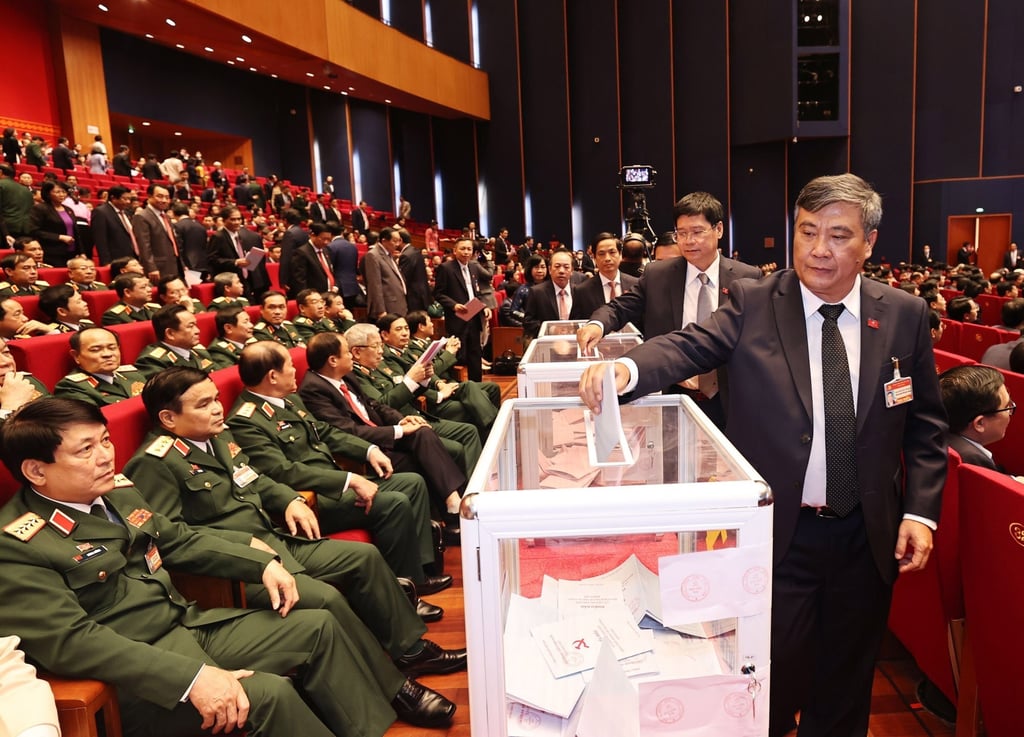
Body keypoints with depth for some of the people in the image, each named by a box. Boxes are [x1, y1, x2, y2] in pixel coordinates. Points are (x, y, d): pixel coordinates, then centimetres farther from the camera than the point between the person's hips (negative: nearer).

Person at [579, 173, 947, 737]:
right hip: (778, 534, -2)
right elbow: (690, 347, -24)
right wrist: (626, 368, -44)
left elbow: (925, 423, 6)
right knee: (774, 680, 12)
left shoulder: (904, 314, 0)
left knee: (845, 690, 21)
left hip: (869, 537, 3)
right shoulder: (753, 303, -7)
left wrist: (920, 511, -1)